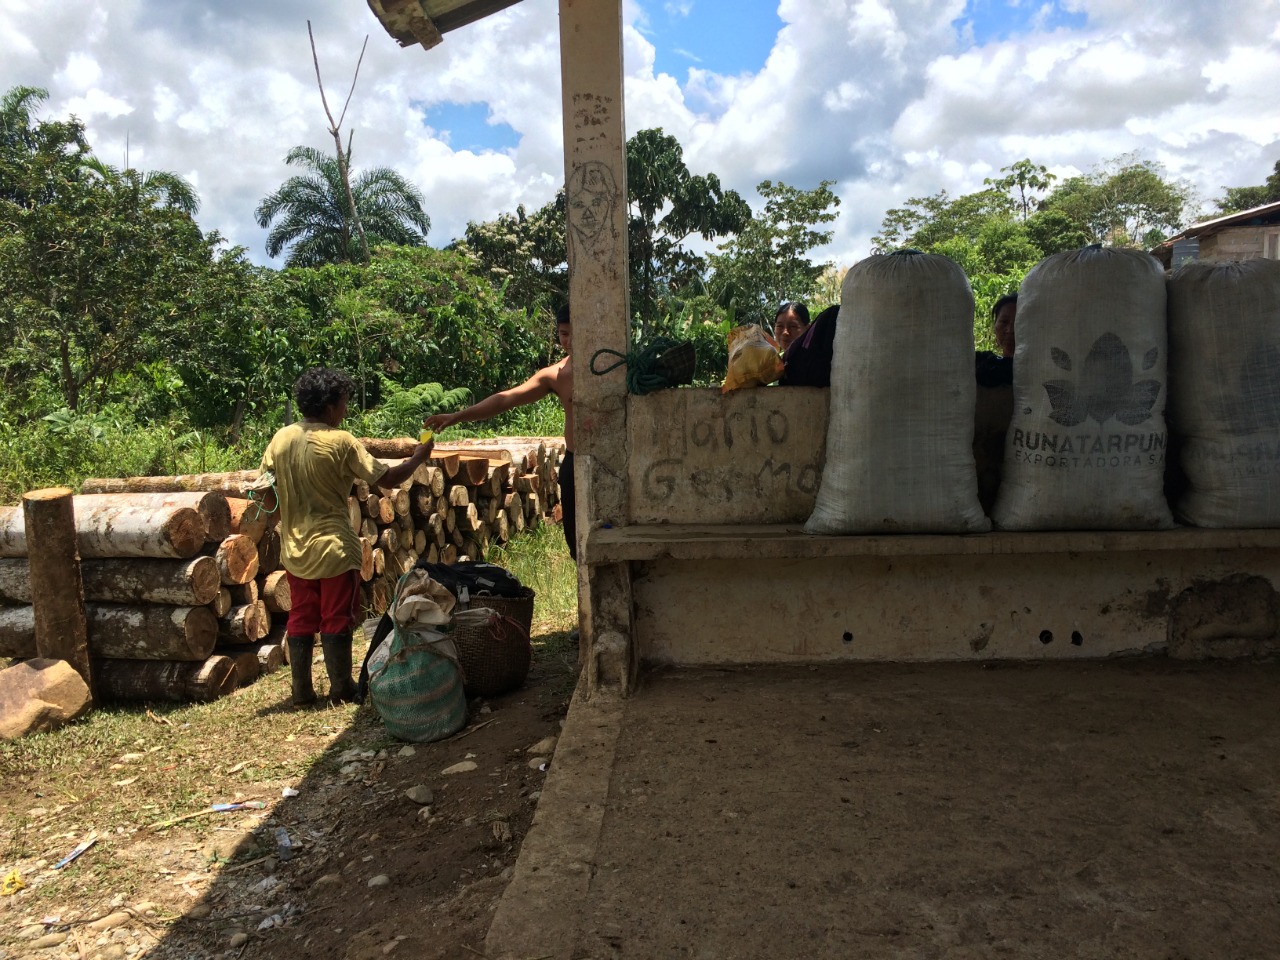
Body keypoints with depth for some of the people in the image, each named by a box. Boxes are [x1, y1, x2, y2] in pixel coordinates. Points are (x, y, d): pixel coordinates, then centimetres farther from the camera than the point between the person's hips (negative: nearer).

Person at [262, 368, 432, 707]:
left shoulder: (280, 438, 0)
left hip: (294, 548, 5)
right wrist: (418, 456, 1)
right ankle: (341, 690, 16)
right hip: (334, 546, -5)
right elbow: (388, 479, -13)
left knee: (301, 620, 14)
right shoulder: (341, 442, -15)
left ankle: (301, 693, 21)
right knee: (336, 621, 7)